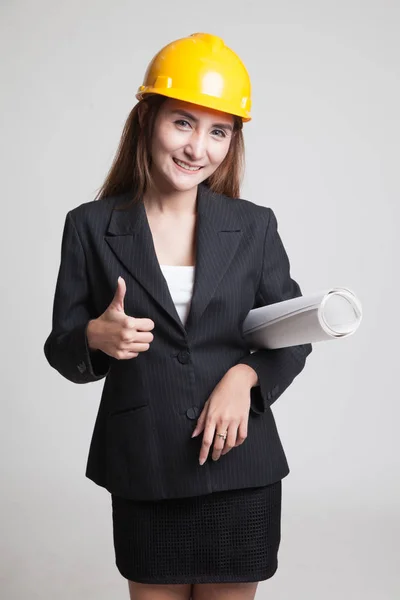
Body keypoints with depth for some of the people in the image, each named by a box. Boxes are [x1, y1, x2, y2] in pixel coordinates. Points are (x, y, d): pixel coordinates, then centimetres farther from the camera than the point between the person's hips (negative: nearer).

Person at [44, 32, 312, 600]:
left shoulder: (254, 227, 1)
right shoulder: (92, 226, -1)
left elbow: (293, 336, 7)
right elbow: (61, 350, 3)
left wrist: (245, 375, -12)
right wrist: (96, 337, -19)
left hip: (239, 468, 1)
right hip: (143, 473, 0)